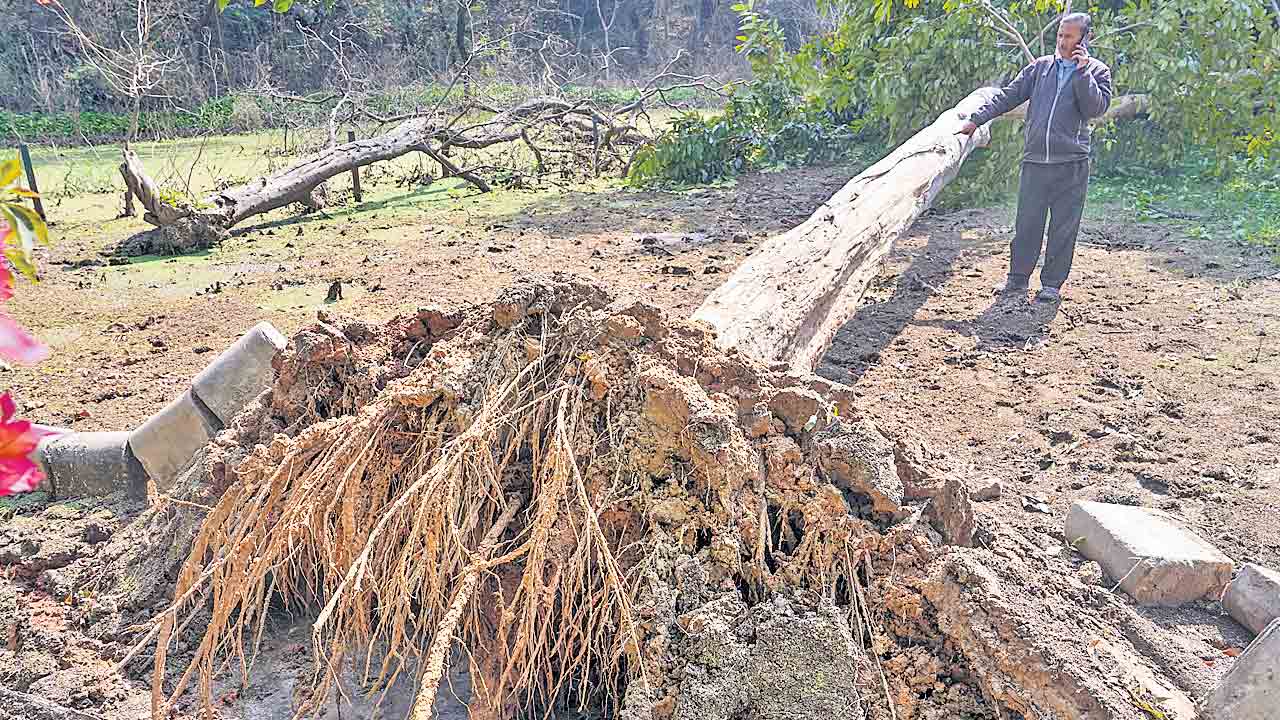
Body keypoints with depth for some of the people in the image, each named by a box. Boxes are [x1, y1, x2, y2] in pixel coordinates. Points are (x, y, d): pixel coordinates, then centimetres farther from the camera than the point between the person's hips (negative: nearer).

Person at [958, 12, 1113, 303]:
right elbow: (1009, 95, 13)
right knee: (1026, 223, 4)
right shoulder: (1041, 66, 12)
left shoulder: (1098, 71, 5)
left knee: (1063, 227, 2)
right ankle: (1017, 279, 13)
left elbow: (1096, 107, -10)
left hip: (1071, 163, -2)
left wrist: (1083, 71, -12)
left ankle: (1052, 284, 11)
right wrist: (977, 118, 6)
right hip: (1034, 160, 2)